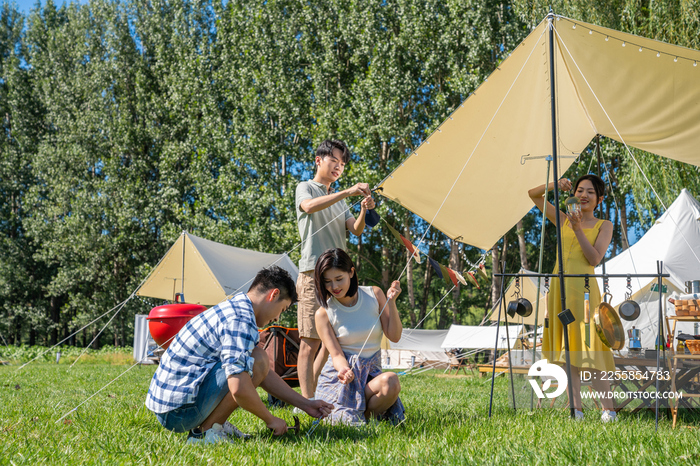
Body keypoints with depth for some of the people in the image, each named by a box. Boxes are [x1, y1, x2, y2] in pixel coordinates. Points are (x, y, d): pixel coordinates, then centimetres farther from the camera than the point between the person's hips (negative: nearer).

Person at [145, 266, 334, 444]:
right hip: (179, 412, -10)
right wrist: (270, 419, -11)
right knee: (258, 361, -16)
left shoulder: (234, 308, 16)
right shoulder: (241, 321, -18)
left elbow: (265, 374, 22)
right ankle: (205, 431, -10)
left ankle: (215, 423, 8)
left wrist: (305, 404, 20)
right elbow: (239, 389, -28)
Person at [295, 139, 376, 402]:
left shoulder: (339, 200, 26)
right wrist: (348, 192, -27)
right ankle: (307, 401, -11)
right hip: (314, 273, -7)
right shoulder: (305, 188, 6)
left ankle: (314, 395, 13)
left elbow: (355, 231, 11)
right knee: (311, 341, -10)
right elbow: (310, 206, -20)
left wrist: (363, 211, -10)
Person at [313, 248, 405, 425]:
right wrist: (345, 370, -31)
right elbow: (336, 354, -8)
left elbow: (394, 336, -1)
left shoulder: (374, 294, 2)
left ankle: (366, 414, -5)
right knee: (349, 422, -29)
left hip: (371, 373, 2)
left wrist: (391, 302, -13)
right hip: (340, 374, -2)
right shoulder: (323, 313, -3)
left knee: (391, 381, -35)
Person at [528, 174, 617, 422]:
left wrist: (578, 229, -13)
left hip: (583, 287, -4)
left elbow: (595, 258, -7)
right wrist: (555, 185, -2)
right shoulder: (563, 219, 15)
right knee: (567, 349, 3)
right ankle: (576, 408, 7)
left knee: (588, 345, -9)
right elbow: (534, 194, 15)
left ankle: (608, 409, -5)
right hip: (560, 285, 4)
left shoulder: (604, 225, 7)